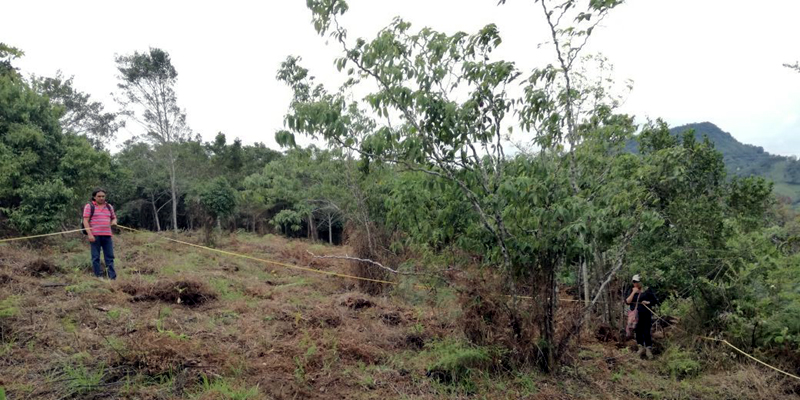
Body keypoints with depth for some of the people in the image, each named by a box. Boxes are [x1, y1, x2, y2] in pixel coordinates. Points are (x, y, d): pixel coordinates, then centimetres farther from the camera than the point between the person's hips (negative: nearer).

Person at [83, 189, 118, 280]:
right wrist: (89, 234, -13)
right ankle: (98, 276, 7)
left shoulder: (109, 207, 18)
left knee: (110, 257, 2)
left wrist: (114, 221, 1)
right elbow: (85, 221, -3)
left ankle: (112, 277, 2)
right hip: (95, 235, -4)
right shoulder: (89, 206, 3)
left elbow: (114, 218, 27)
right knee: (96, 257, 1)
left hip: (107, 235, 4)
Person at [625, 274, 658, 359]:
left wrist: (648, 302, -13)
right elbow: (627, 301, -4)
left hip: (646, 314, -3)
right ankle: (641, 348, 21)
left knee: (646, 332, -5)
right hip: (635, 315, 3)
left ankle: (649, 350, 3)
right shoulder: (632, 291, 8)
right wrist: (633, 292, -10)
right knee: (638, 332, 9)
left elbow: (655, 300, 5)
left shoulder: (647, 290, 0)